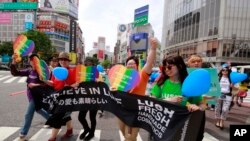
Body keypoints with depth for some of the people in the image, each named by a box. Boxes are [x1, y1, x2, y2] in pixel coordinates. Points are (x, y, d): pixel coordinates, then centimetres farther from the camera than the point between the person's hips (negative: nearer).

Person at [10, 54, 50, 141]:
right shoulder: (29, 71, 1)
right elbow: (15, 73, -1)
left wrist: (35, 85, -29)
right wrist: (13, 62, -13)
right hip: (31, 95, 7)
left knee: (29, 114, 1)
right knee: (38, 110, 23)